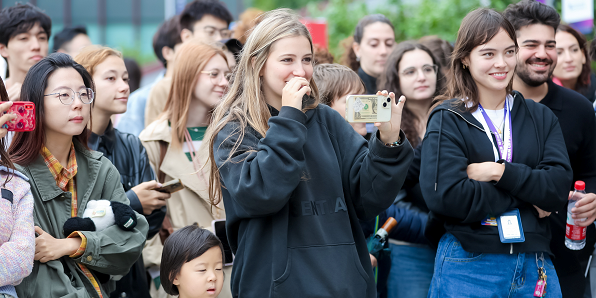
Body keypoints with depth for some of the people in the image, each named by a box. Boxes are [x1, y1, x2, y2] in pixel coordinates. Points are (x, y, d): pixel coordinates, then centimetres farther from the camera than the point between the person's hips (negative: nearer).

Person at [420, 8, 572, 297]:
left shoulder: (541, 118, 10)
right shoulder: (448, 120, -2)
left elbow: (559, 186, -4)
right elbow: (444, 195, -17)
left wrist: (498, 172, -15)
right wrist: (528, 198, -12)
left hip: (535, 266, 4)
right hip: (468, 269, -3)